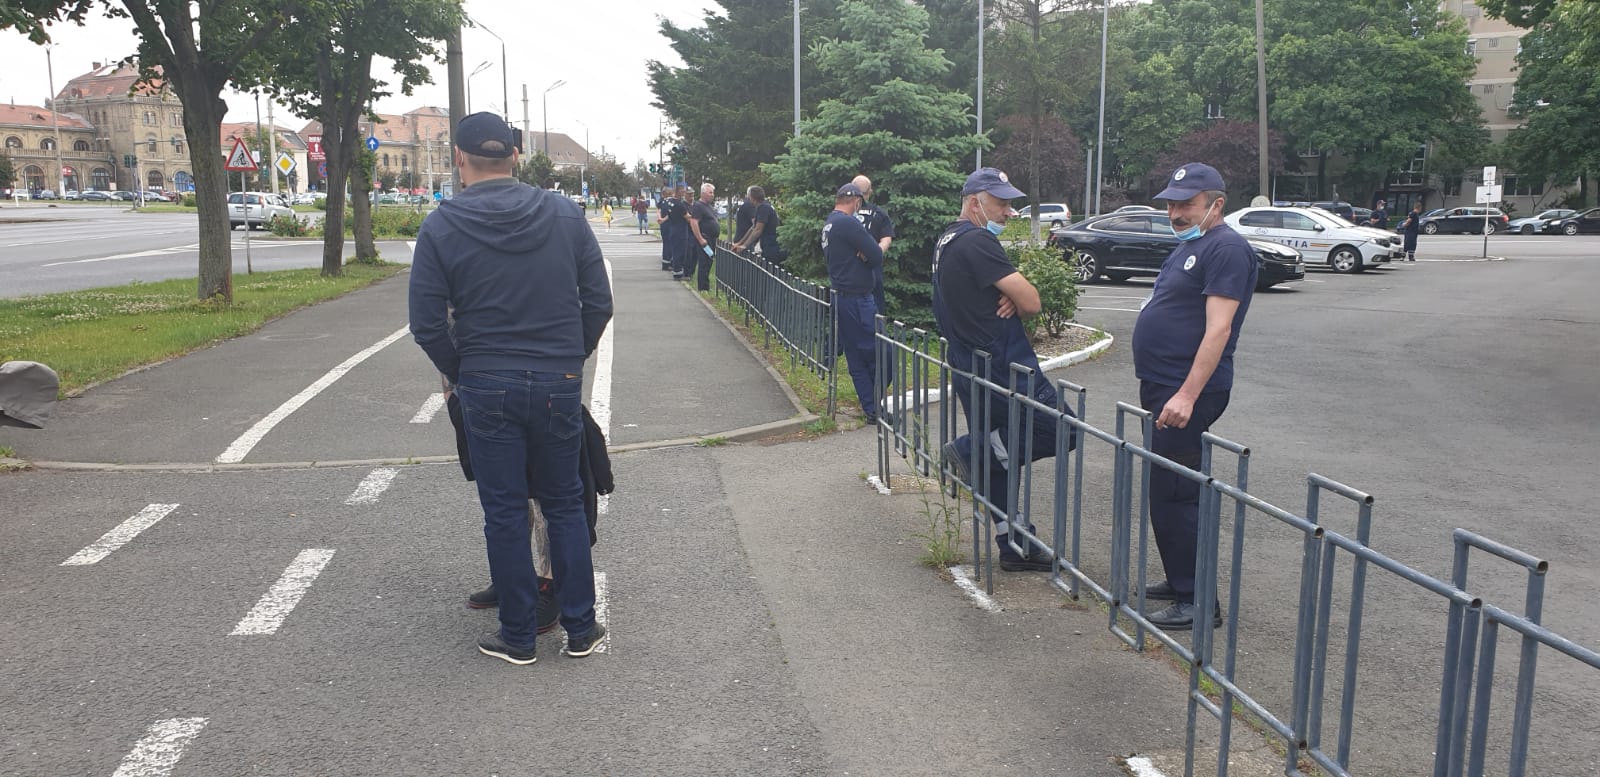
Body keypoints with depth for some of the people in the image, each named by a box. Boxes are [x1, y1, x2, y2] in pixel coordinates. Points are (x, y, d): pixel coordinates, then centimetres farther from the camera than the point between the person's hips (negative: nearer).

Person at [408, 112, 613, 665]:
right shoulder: (565, 214, -1)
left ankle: (518, 637, 19)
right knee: (565, 504, 15)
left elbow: (426, 324, -7)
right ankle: (580, 629, 20)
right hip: (560, 384, 2)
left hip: (486, 388, -2)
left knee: (504, 513, 9)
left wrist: (457, 373, 9)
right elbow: (599, 302, 1)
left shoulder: (441, 227, -6)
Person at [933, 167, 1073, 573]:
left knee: (999, 461, 14)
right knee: (1058, 431, -3)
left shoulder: (946, 241, 15)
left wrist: (1010, 298, -1)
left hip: (967, 364, 10)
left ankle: (1015, 547, 21)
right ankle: (971, 449, -2)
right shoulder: (977, 242, -17)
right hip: (1002, 367, -10)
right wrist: (1016, 302, 4)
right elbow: (1031, 303, -20)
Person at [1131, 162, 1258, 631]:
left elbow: (1218, 329, -22)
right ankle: (1179, 581, 29)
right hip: (1163, 388, 10)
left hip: (1187, 393, -10)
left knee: (1174, 495, -7)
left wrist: (1187, 395, -28)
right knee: (1165, 492, 16)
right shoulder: (1191, 245, 18)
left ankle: (1197, 602, 2)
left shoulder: (1226, 248, -14)